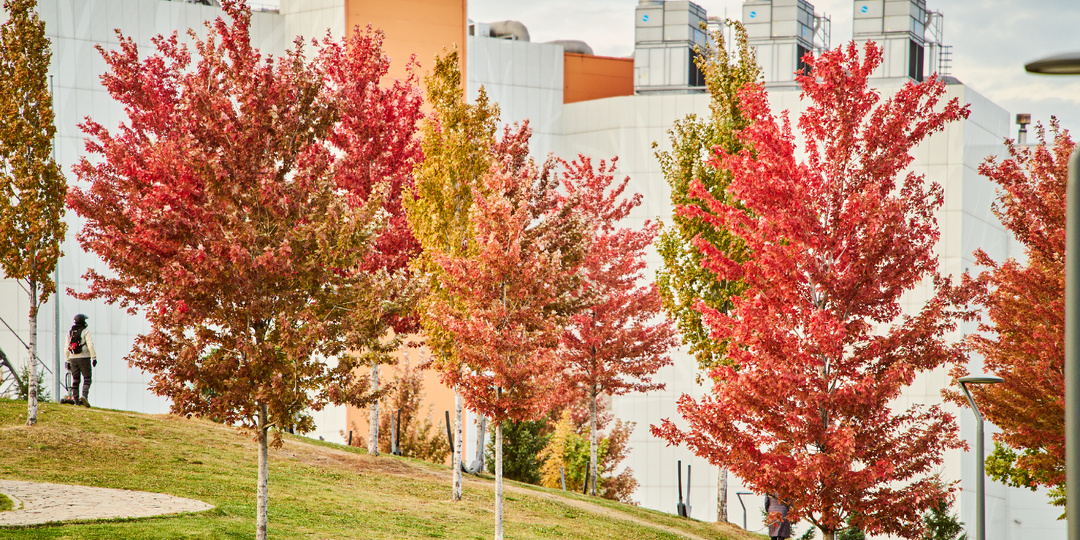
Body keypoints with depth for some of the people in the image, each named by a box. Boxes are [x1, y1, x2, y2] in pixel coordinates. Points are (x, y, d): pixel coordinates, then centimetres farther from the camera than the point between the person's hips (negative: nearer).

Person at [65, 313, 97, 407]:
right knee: (87, 379, -2)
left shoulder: (70, 333, 11)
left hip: (73, 358, 5)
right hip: (84, 357, -5)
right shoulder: (85, 331, -6)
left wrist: (68, 361, 18)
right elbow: (90, 345, -15)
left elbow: (67, 349, 12)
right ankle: (84, 396, -21)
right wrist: (94, 358, -12)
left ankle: (75, 399, 7)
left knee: (75, 379, 10)